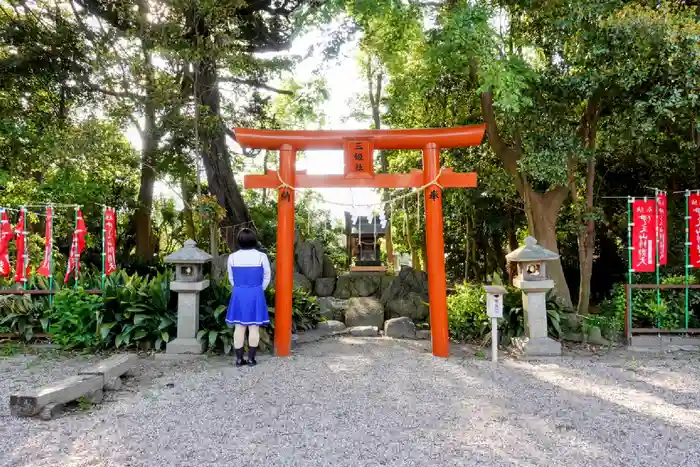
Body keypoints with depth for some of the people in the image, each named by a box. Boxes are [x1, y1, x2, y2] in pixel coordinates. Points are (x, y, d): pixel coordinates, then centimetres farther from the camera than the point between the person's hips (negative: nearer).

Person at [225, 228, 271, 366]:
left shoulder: (232, 257, -2)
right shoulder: (261, 257, -8)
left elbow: (231, 278, 8)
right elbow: (266, 278, 1)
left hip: (238, 295, 2)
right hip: (256, 295, -2)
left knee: (239, 327, 7)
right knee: (254, 327, 5)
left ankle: (239, 359, 10)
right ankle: (251, 358, 8)